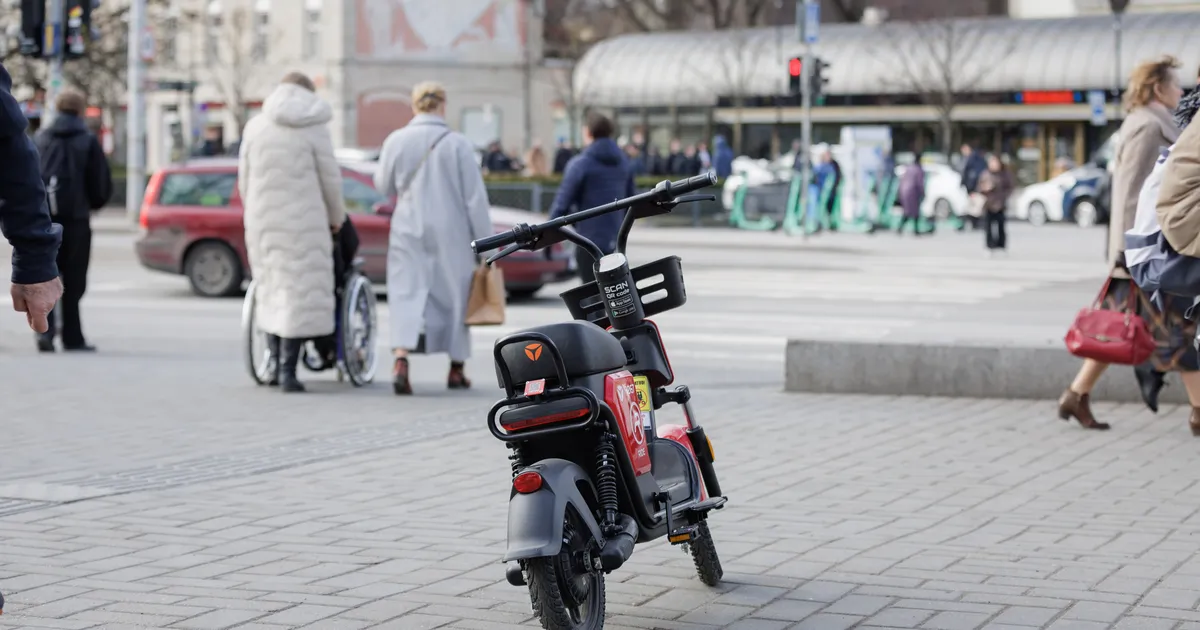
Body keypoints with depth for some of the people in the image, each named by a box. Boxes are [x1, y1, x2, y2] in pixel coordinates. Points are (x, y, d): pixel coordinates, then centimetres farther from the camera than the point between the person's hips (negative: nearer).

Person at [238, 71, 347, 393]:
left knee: (270, 289, 15)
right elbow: (330, 179, -2)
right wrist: (336, 216, 13)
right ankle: (287, 371, -5)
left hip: (263, 219, 4)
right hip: (304, 220, -4)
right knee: (300, 293, -1)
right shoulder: (315, 128, -4)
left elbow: (244, 179, 9)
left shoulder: (255, 126, 5)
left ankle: (277, 364, 18)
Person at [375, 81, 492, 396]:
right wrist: (485, 243, -2)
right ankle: (457, 369, 22)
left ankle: (401, 360, -24)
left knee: (406, 292, -1)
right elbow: (475, 198, -7)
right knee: (454, 294, 12)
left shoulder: (396, 141, -2)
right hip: (451, 233, -1)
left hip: (408, 231, 1)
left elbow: (384, 186, 11)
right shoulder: (457, 144, -8)